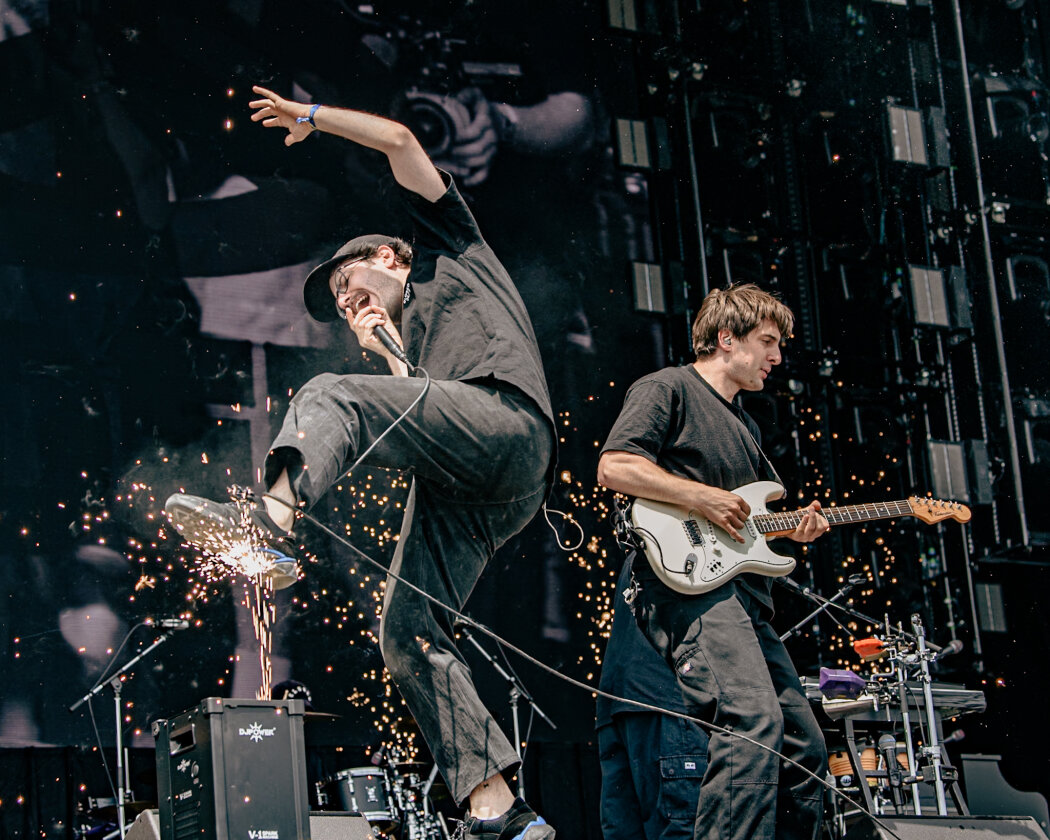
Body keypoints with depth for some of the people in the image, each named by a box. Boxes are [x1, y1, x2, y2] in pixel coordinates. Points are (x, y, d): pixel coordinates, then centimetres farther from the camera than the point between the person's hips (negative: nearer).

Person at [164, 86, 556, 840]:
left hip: (505, 423, -8)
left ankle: (274, 520, -49)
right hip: (458, 489, 8)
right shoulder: (413, 335, 41)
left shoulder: (449, 250, 25)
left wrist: (308, 118, 25)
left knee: (330, 396, -22)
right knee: (408, 633, -8)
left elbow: (399, 140, 16)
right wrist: (387, 352, 23)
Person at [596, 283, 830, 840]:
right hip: (686, 585, -10)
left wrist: (791, 529, 13)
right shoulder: (668, 388, 1)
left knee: (804, 748, 8)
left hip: (742, 596, 10)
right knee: (754, 719, -30)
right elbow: (614, 466, -13)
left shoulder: (744, 425, 29)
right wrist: (703, 497, -14)